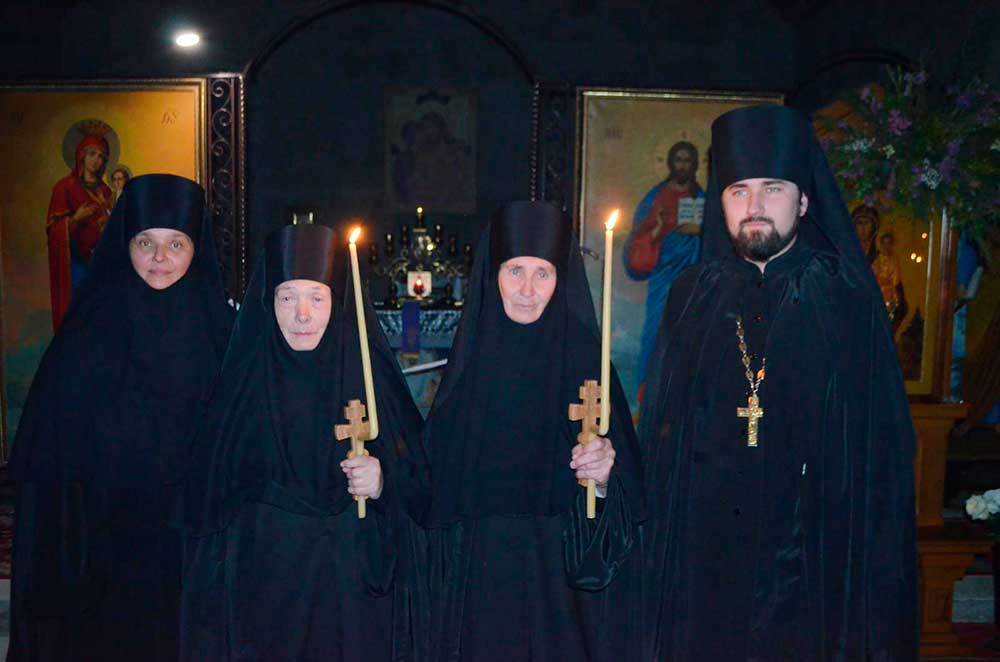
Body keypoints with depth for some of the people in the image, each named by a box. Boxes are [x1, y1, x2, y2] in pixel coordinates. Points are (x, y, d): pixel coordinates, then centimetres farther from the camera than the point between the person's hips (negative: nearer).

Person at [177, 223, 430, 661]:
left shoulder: (369, 376, -4)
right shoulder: (243, 383, -3)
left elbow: (418, 482, 1)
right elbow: (208, 500, 1)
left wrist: (383, 483, -20)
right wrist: (211, 617, -1)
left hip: (353, 584, 0)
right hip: (262, 584, 0)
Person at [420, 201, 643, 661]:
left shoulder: (584, 358, -8)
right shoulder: (470, 355, 1)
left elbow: (628, 496, -11)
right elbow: (438, 472, 9)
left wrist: (604, 477, -30)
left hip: (562, 575, -2)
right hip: (476, 570, 3)